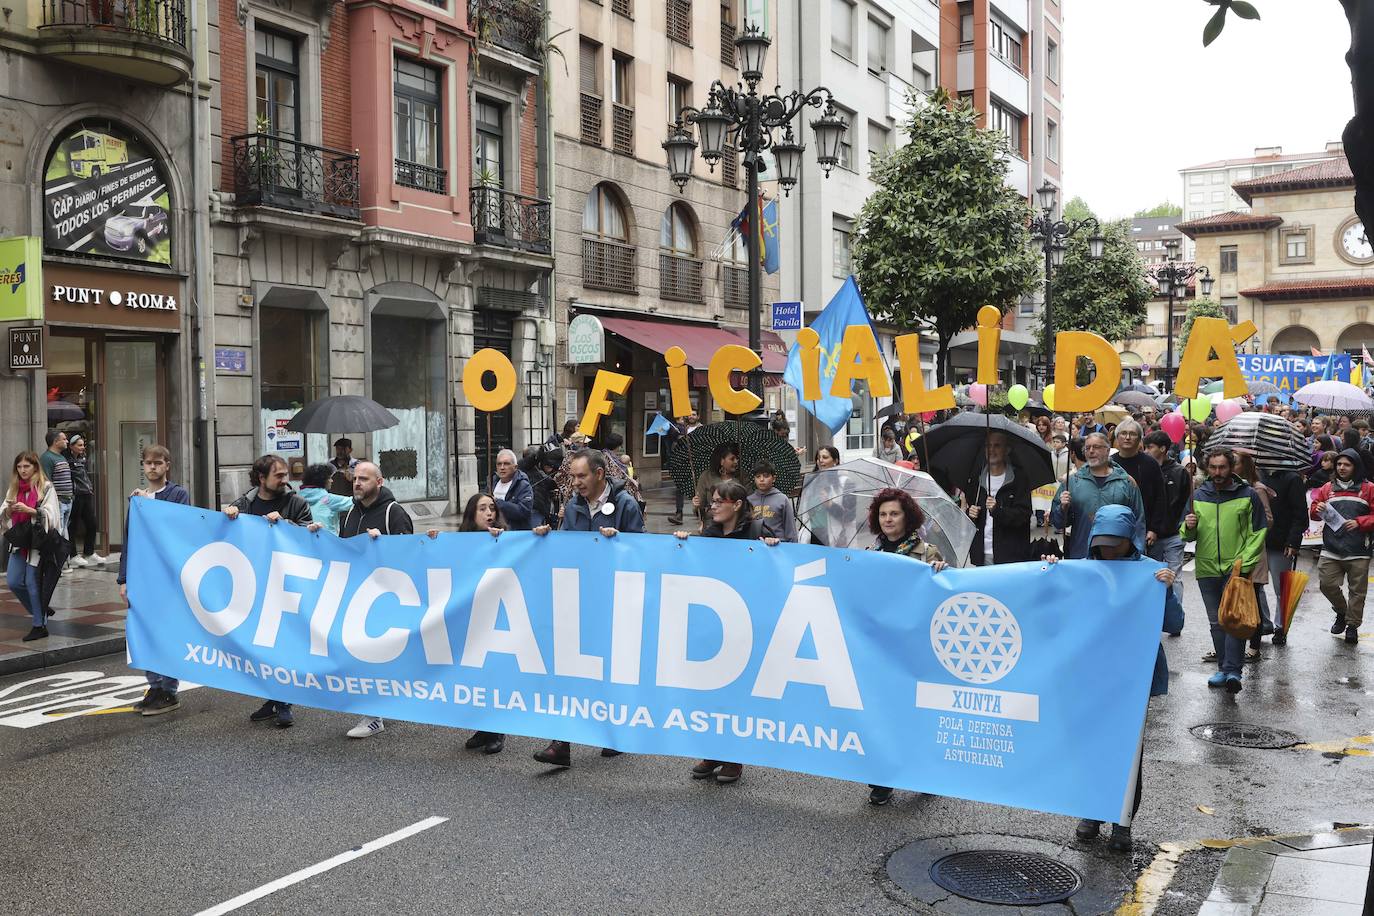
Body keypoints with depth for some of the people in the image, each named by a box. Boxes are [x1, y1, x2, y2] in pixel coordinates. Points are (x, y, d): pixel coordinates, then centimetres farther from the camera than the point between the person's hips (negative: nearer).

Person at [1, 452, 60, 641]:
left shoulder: (46, 488, -6)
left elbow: (50, 515, -12)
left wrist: (29, 510, -23)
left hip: (37, 542, -6)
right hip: (19, 542, 6)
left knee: (33, 583, -4)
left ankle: (40, 625, 7)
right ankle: (40, 611, 24)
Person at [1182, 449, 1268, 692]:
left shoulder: (1248, 495, -1)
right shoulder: (1198, 496, 8)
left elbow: (1258, 532, 0)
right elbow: (1186, 536, 15)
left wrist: (1244, 563, -10)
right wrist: (1189, 527, -10)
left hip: (1236, 569, -4)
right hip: (1207, 569, 4)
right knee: (1217, 622, 10)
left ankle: (1233, 671, -13)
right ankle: (1223, 668, 18)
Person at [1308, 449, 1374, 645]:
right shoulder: (1328, 488, 10)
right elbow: (1313, 512, 12)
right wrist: (1317, 510, -10)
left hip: (1357, 552, -2)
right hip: (1331, 549, 2)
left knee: (1357, 590, 4)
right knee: (1327, 584, -2)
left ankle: (1352, 625, 18)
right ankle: (1341, 612, 24)